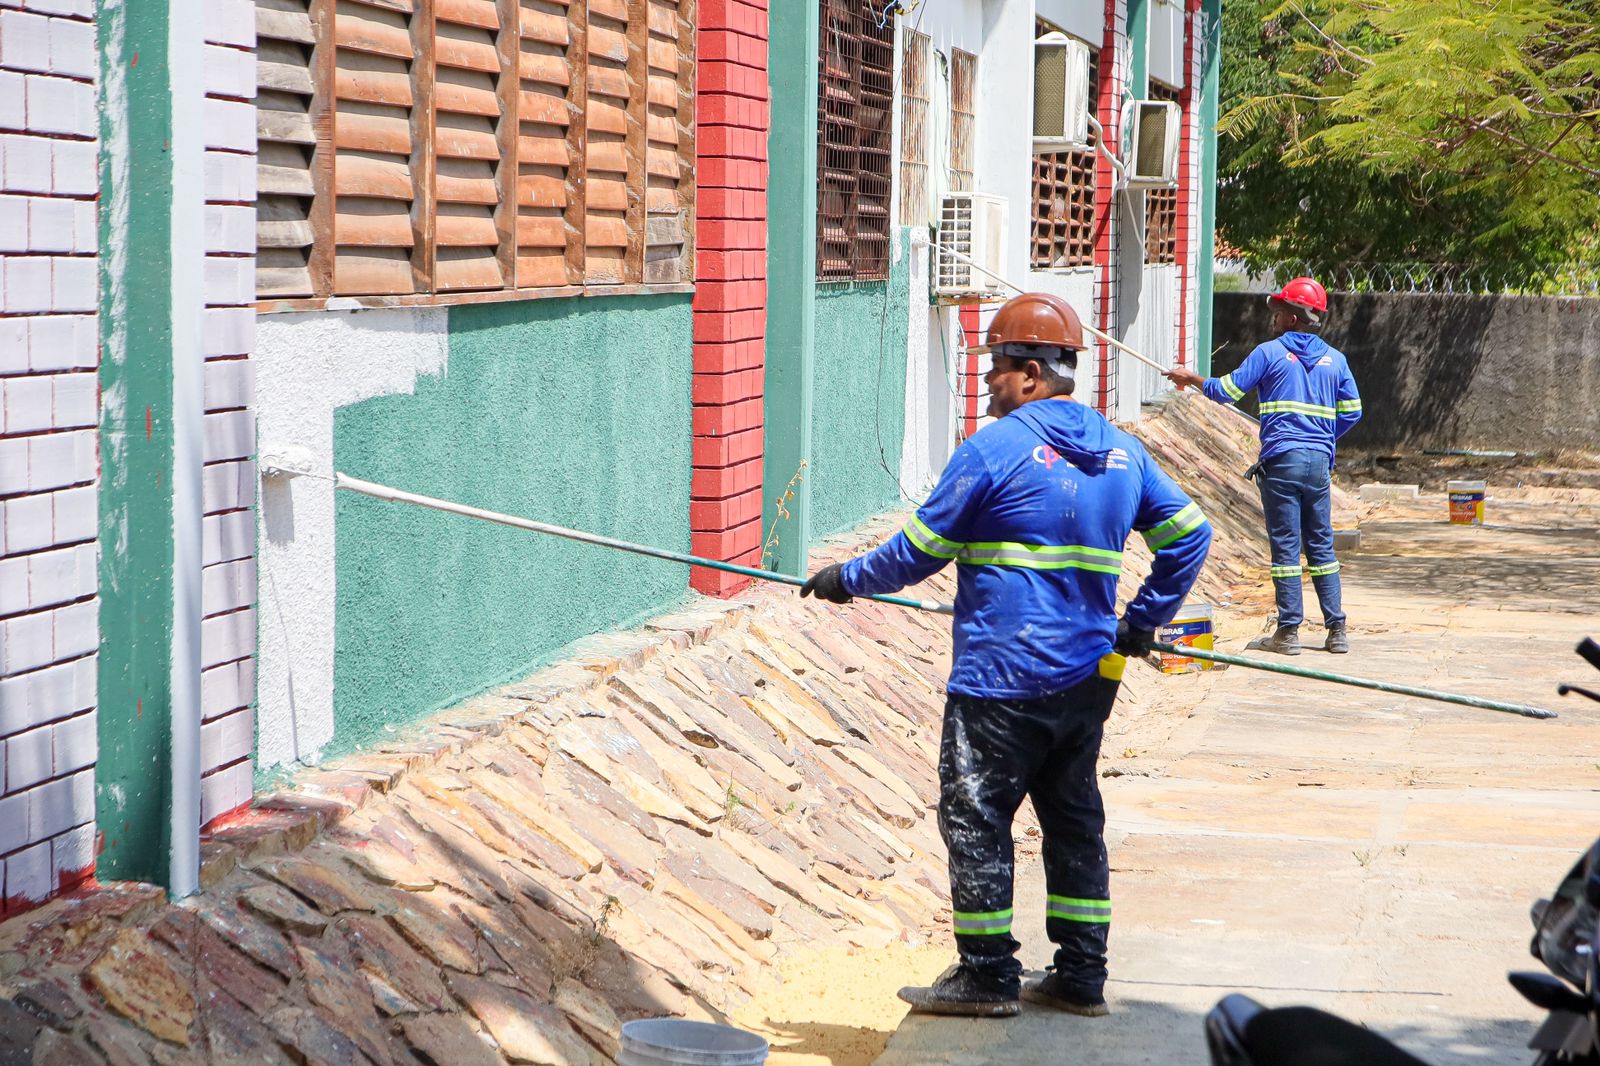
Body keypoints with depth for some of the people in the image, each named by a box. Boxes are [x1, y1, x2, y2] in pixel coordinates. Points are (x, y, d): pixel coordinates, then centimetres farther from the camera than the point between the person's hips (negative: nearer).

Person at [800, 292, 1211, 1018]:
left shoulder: (995, 449, -11)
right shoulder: (1120, 451, 9)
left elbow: (919, 549, -7)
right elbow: (1188, 533, 12)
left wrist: (848, 580, 9)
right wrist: (1144, 621, 17)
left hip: (1003, 678, -7)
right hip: (1088, 678, 7)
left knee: (975, 819, 2)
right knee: (1074, 818, 14)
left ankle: (987, 977, 6)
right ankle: (1080, 977, 18)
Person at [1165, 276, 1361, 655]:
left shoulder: (1270, 353, -2)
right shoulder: (1334, 359, 10)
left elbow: (1226, 391, 1)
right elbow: (1351, 412, 12)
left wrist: (1191, 379, 18)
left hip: (1282, 461, -4)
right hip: (1320, 461, 4)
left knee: (1286, 546, -1)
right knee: (1321, 546, 10)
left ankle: (1289, 631, 0)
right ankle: (1337, 630, 8)